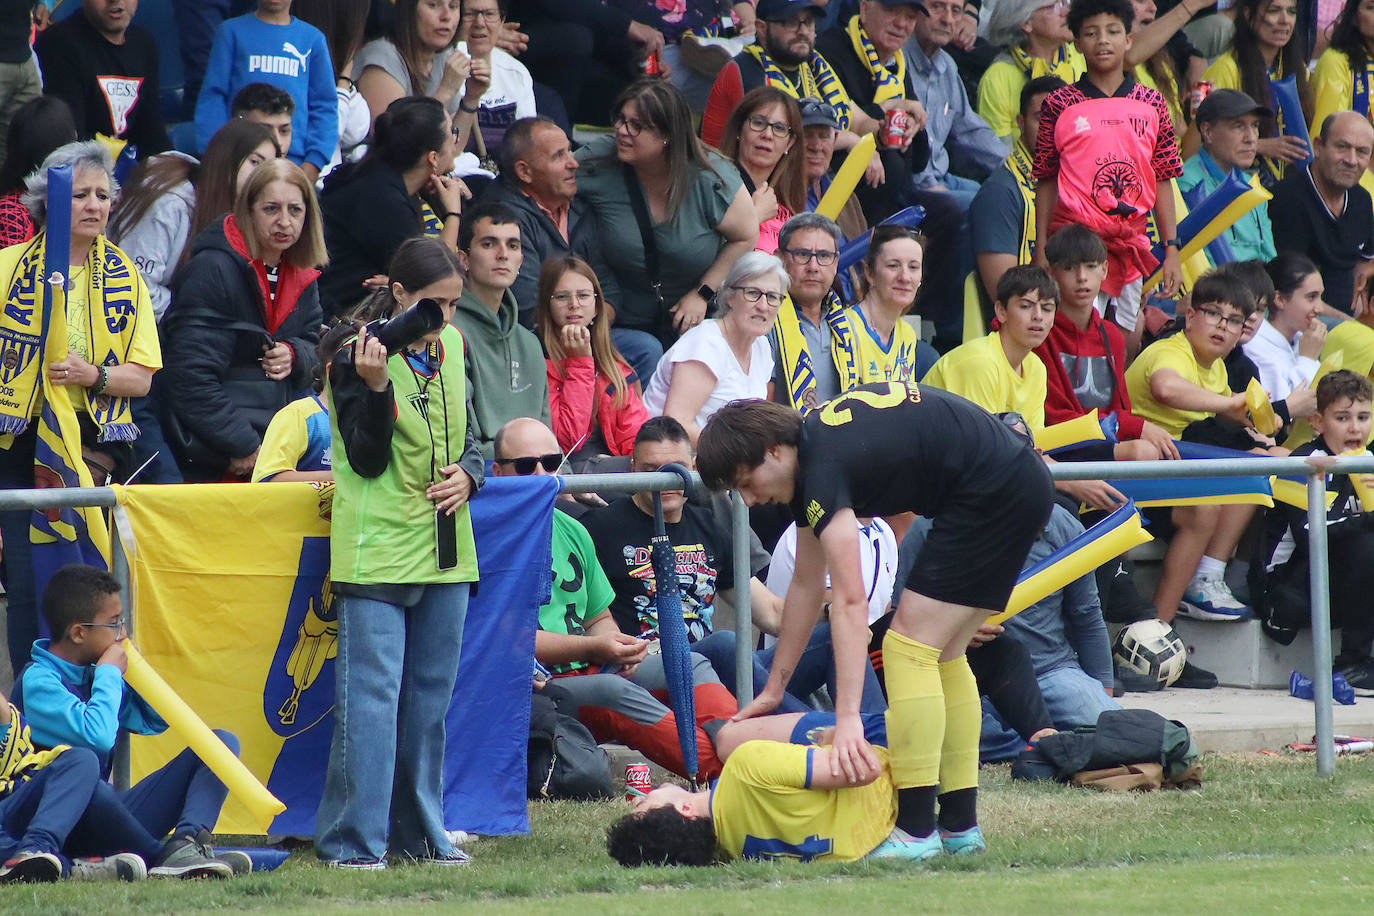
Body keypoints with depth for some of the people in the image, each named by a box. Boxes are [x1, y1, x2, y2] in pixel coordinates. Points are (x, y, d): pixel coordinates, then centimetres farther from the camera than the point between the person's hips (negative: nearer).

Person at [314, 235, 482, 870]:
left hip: (445, 549, 7)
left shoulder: (451, 346, 10)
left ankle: (420, 835, 18)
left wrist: (467, 474, -1)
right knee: (371, 692, -10)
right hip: (377, 548, -7)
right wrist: (375, 386, -27)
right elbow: (368, 460, -14)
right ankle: (353, 841, -8)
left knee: (430, 694, 10)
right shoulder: (355, 355, -9)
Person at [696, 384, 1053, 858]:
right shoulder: (809, 448, 10)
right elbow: (808, 584, 20)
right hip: (1020, 487, 10)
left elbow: (849, 601, -28)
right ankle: (960, 823, 16)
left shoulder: (824, 467, -20)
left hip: (996, 493, -10)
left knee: (910, 645, -10)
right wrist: (774, 688, 23)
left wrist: (848, 717, -33)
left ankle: (916, 830, -11)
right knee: (942, 652, 15)